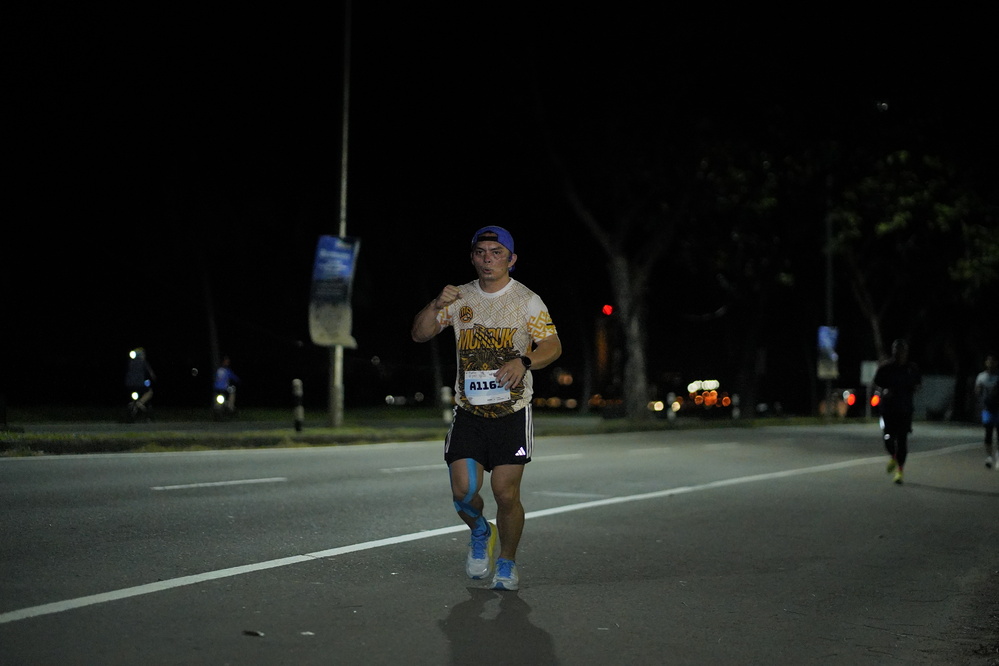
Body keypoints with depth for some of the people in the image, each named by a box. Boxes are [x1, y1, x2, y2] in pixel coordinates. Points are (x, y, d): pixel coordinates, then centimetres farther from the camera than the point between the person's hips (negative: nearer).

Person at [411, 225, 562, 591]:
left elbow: (553, 345, -5)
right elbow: (419, 334, 7)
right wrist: (436, 305, -12)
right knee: (463, 491, -8)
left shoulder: (527, 300, 2)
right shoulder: (460, 297, 10)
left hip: (512, 412, -2)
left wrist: (524, 361, -25)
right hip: (468, 411, 2)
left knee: (506, 494, -7)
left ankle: (507, 562, 17)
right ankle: (480, 533, 26)